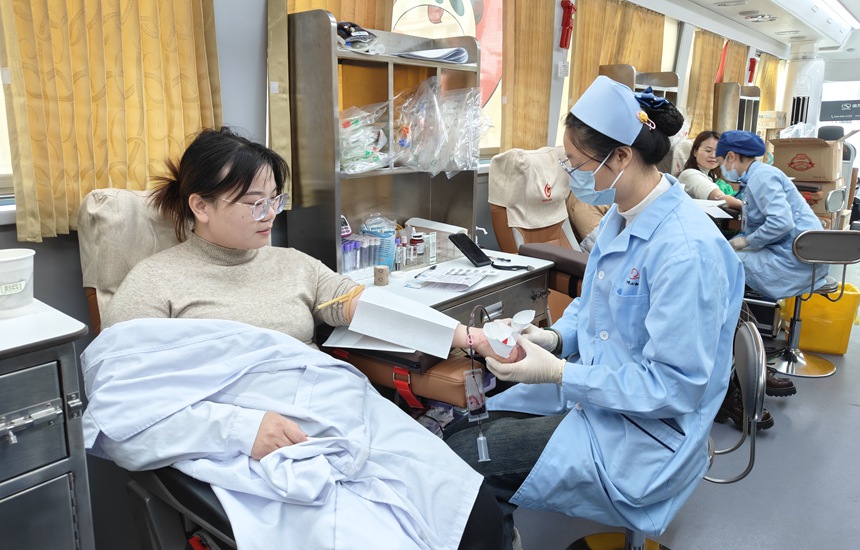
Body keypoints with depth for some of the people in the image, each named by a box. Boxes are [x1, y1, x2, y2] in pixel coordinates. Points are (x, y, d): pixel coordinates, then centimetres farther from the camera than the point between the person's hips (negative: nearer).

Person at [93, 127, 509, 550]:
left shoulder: (293, 264, 19)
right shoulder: (153, 282, 4)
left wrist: (465, 335, -5)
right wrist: (239, 428, -19)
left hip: (346, 417, 5)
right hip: (246, 452, -4)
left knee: (479, 514, -14)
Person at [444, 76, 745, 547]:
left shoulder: (687, 250, -26)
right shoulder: (621, 216, 3)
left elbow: (676, 387, -24)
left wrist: (560, 374, -25)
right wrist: (555, 337, -3)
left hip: (644, 431, -8)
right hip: (588, 386, 9)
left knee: (461, 461, -14)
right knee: (458, 432, 1)